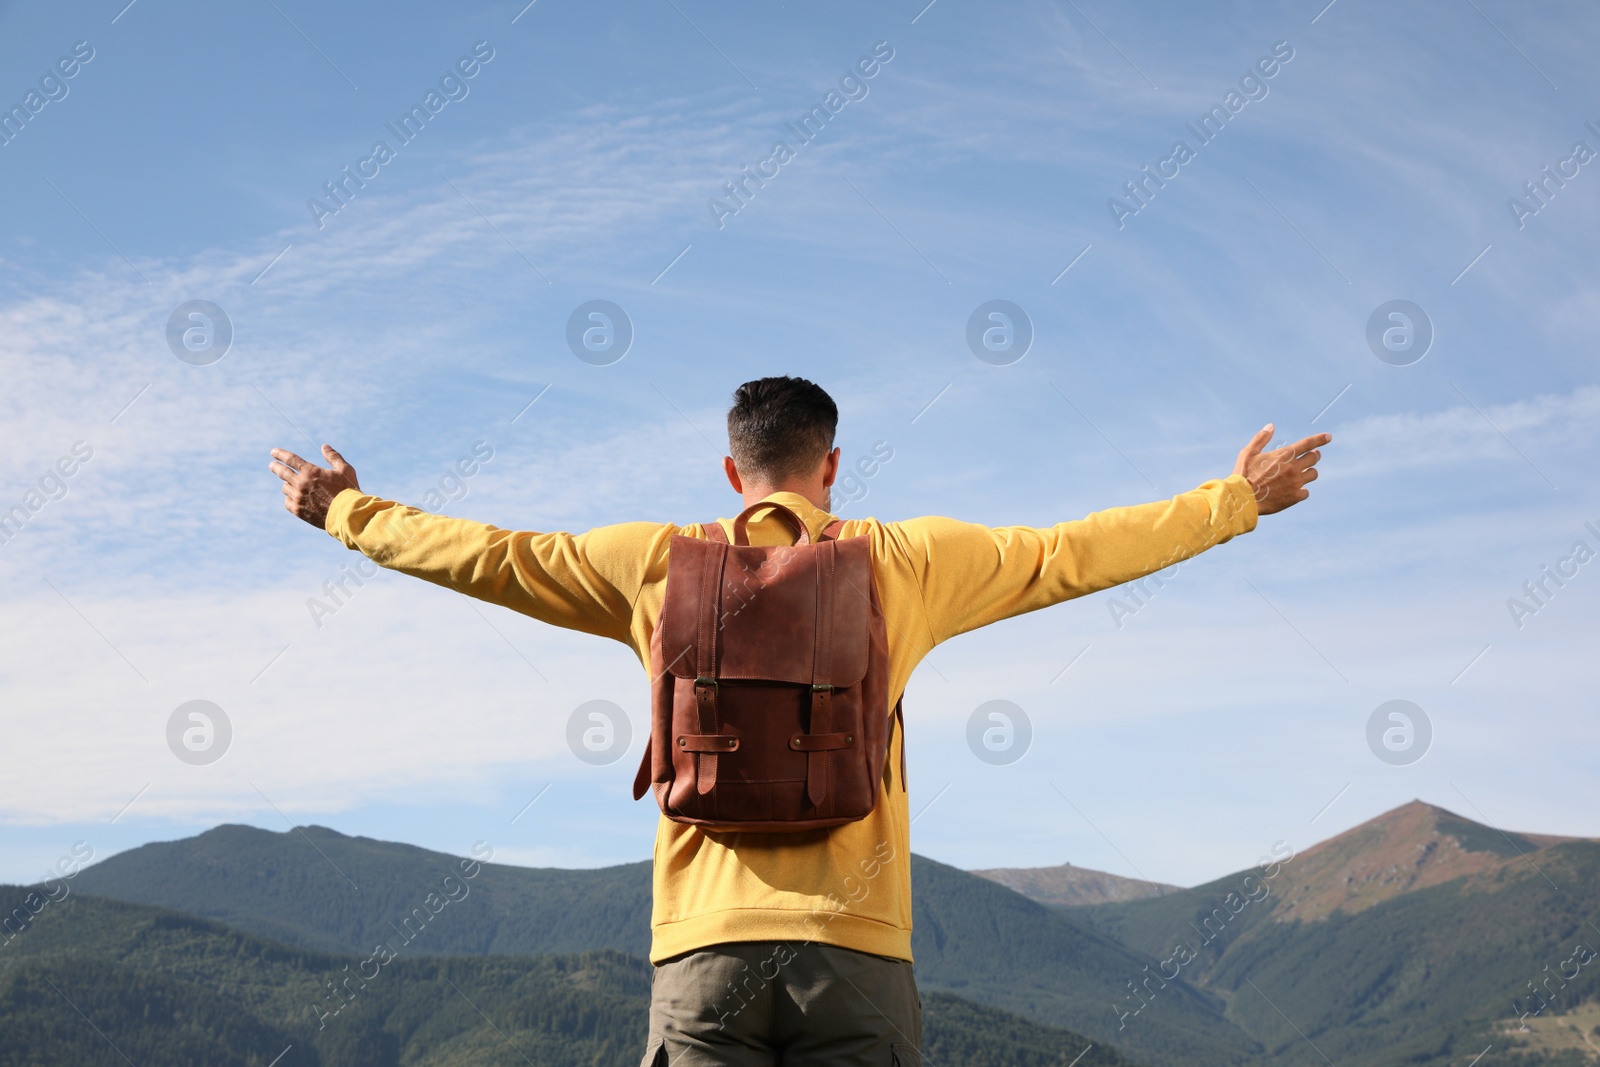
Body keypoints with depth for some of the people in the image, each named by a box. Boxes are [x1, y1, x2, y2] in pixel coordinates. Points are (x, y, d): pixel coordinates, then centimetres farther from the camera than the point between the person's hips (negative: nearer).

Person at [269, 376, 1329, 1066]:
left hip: (705, 945, 1)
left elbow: (486, 556, 18)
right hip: (855, 945, -1)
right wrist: (1237, 499, 25)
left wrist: (346, 511, 34)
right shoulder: (904, 561, 7)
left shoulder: (657, 563, 9)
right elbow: (1073, 554, 13)